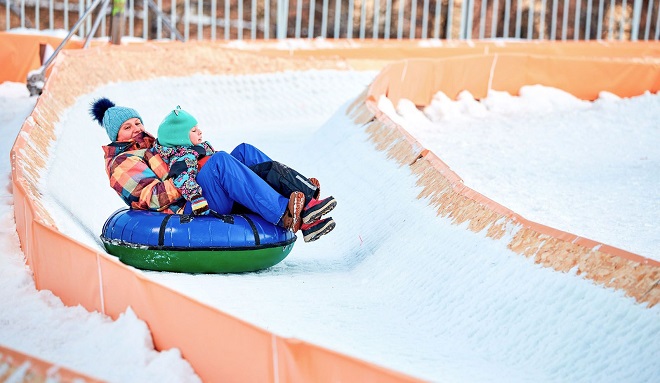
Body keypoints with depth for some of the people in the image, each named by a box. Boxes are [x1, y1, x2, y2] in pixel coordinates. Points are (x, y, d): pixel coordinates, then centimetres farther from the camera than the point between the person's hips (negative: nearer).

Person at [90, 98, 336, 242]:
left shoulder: (154, 146, 33)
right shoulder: (121, 163, 7)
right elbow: (152, 197, -10)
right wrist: (179, 178, -22)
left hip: (203, 195, 9)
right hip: (188, 207, -9)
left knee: (244, 152, -4)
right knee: (221, 161, -30)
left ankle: (304, 194, -19)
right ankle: (285, 214, -42)